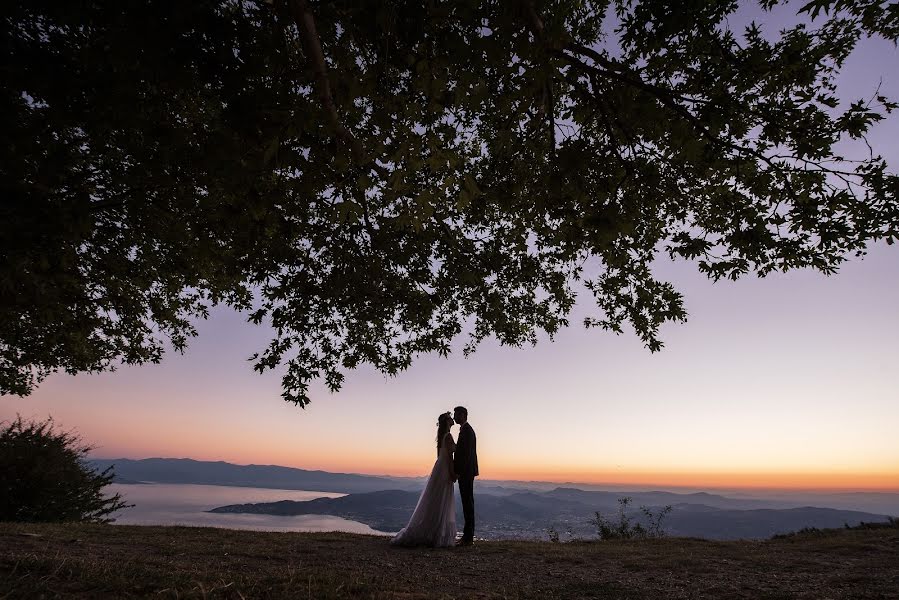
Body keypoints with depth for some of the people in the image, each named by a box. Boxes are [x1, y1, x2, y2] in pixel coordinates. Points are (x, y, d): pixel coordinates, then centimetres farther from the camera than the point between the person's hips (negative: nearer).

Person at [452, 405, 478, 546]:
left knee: (467, 502, -6)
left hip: (466, 472, -10)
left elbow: (466, 453, -21)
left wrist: (459, 472, -20)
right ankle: (468, 535, 18)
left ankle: (468, 537, -2)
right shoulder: (465, 430, 16)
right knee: (467, 502, 12)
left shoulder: (467, 430, -15)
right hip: (465, 472, 10)